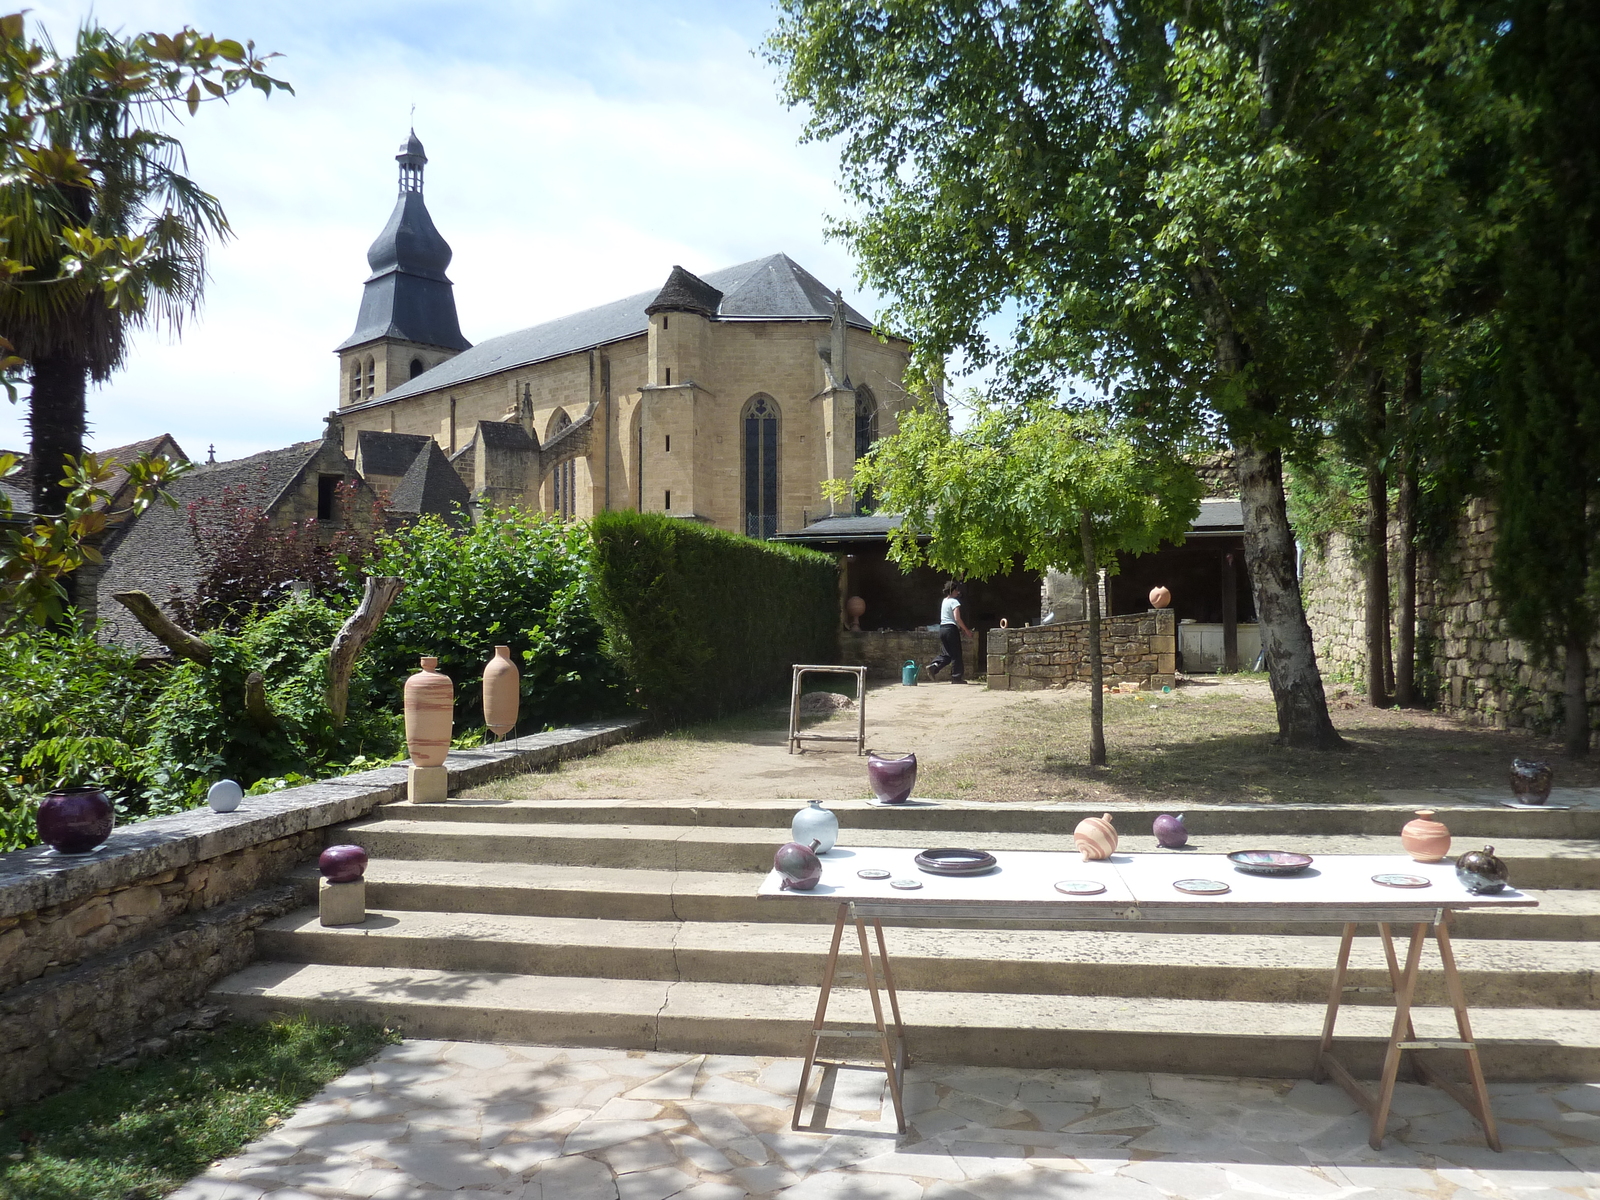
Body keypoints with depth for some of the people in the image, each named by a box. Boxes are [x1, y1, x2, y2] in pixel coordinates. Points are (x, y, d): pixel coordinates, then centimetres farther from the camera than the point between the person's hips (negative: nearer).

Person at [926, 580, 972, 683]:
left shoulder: (944, 601, 15)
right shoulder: (954, 601, -10)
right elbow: (957, 619, -17)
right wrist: (966, 630, -9)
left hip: (942, 628, 8)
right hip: (951, 628, -8)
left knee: (946, 653, 11)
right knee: (956, 654, 1)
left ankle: (934, 665, -12)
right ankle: (956, 677, 4)